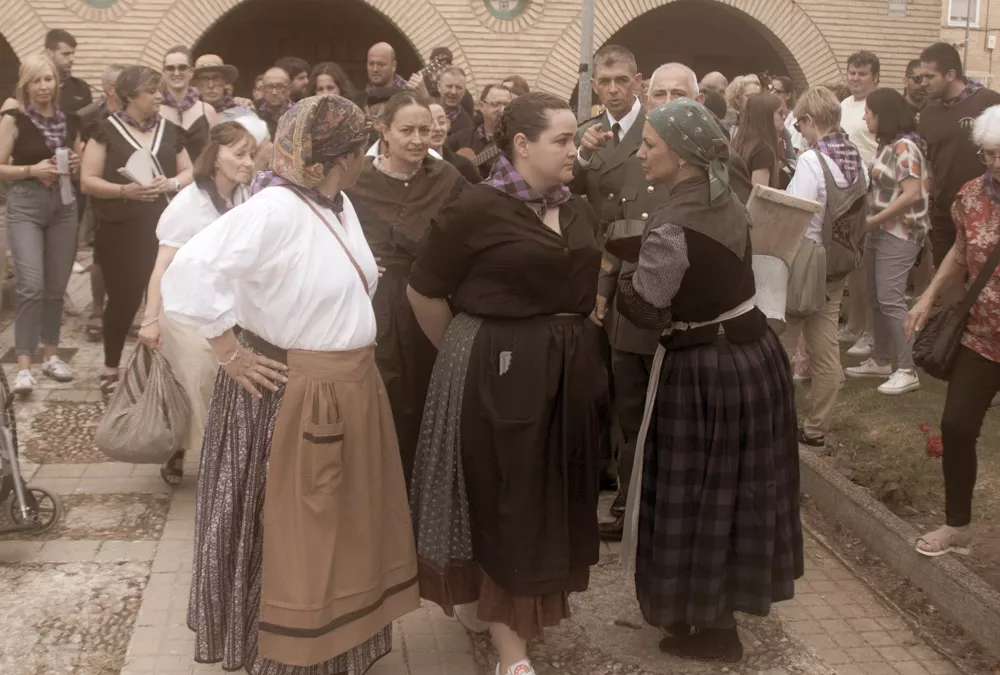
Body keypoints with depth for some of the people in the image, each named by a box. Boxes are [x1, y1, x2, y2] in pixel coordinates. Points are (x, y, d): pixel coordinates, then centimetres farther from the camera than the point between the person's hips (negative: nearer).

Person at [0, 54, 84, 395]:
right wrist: (32, 169, -20)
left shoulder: (70, 120, 8)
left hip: (63, 206, 5)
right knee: (31, 286, -14)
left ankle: (51, 354, 23)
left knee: (56, 286, 10)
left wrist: (77, 164, 0)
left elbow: (82, 164, 21)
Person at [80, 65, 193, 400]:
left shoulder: (169, 130, 11)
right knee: (123, 299, 2)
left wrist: (172, 183, -7)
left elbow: (188, 172, 15)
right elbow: (88, 181, -4)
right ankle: (111, 371, 19)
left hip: (164, 229, 3)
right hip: (121, 232, -3)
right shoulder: (107, 130, -2)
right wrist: (125, 190, -19)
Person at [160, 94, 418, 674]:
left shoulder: (338, 204, 7)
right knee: (296, 534, 6)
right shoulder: (276, 209, -22)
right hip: (292, 396, -9)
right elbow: (192, 272, -31)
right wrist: (230, 354, -22)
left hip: (351, 387, 9)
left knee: (346, 526, 20)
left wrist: (354, 357, 10)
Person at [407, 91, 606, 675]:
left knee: (551, 496, 17)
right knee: (503, 500, 4)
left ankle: (534, 602, 39)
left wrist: (570, 342, 14)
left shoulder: (577, 211, 8)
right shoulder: (478, 208, -13)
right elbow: (423, 293, -7)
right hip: (498, 370, -7)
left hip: (569, 369, 7)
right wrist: (469, 355, 3)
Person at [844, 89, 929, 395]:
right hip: (881, 232, 9)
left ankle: (907, 370, -6)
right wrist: (872, 222, 5)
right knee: (876, 299, 12)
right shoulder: (888, 145, 13)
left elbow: (912, 194, -22)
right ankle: (881, 361, 23)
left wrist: (873, 220, -19)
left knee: (891, 300, -11)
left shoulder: (904, 146, -15)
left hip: (899, 233, -9)